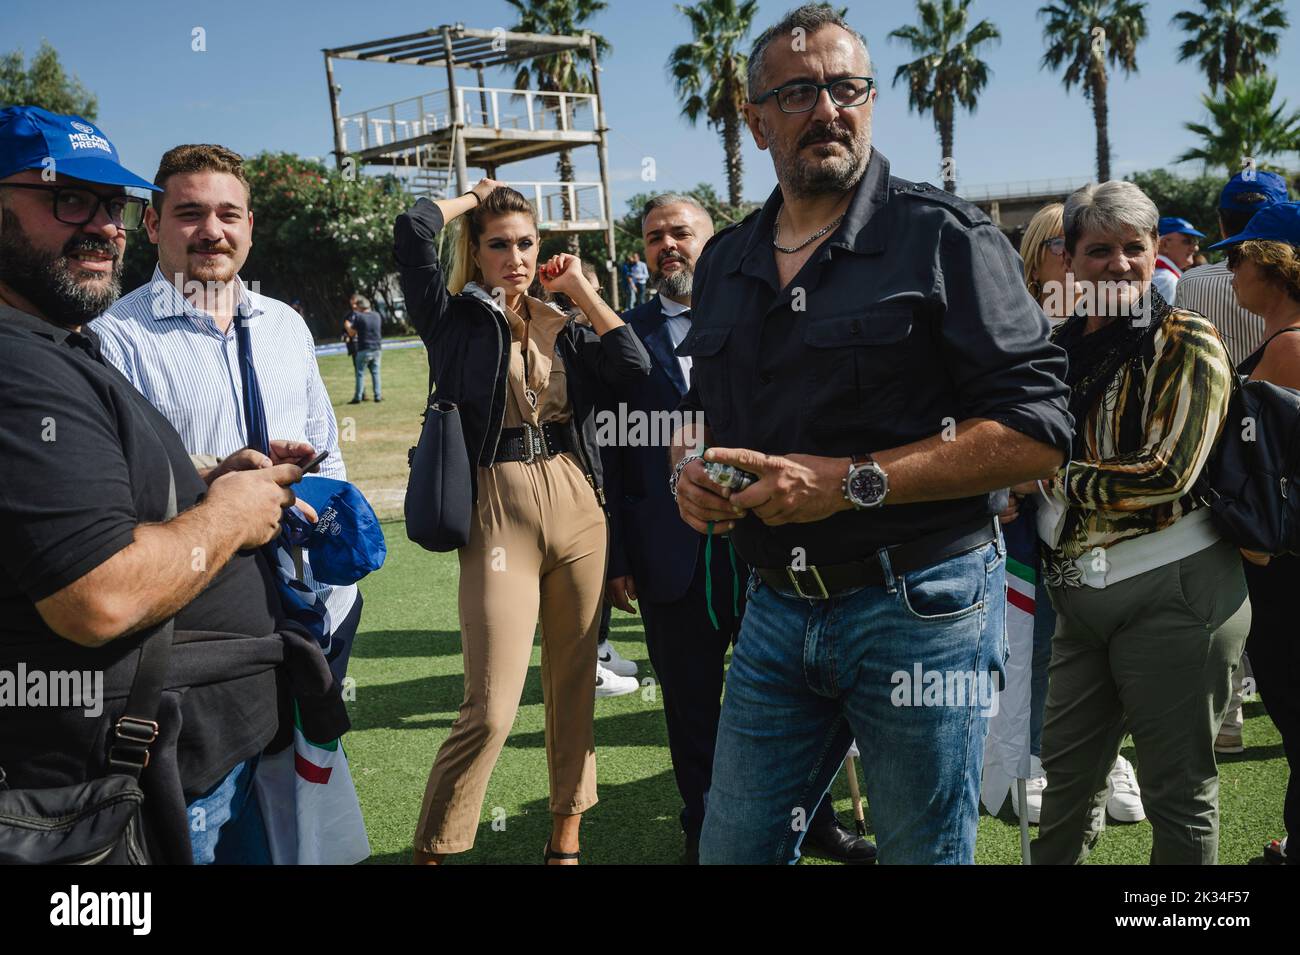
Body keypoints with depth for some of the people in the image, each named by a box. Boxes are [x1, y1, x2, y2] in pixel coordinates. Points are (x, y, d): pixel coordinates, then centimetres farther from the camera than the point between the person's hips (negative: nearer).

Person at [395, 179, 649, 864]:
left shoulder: (566, 326, 12)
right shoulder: (456, 317, 1)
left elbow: (634, 365, -4)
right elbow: (413, 230, -12)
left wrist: (581, 290, 4)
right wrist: (476, 195, 6)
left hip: (578, 507, 4)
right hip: (499, 514, -4)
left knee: (574, 686, 11)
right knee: (490, 710, -9)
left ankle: (566, 834, 27)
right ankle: (429, 850, 8)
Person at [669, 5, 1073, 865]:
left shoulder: (942, 236, -7)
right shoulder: (724, 263, 12)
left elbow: (1035, 432, -14)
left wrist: (853, 481, -20)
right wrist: (691, 467, 0)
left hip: (919, 605, -5)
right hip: (776, 608, 5)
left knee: (924, 854, 11)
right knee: (731, 850, 14)